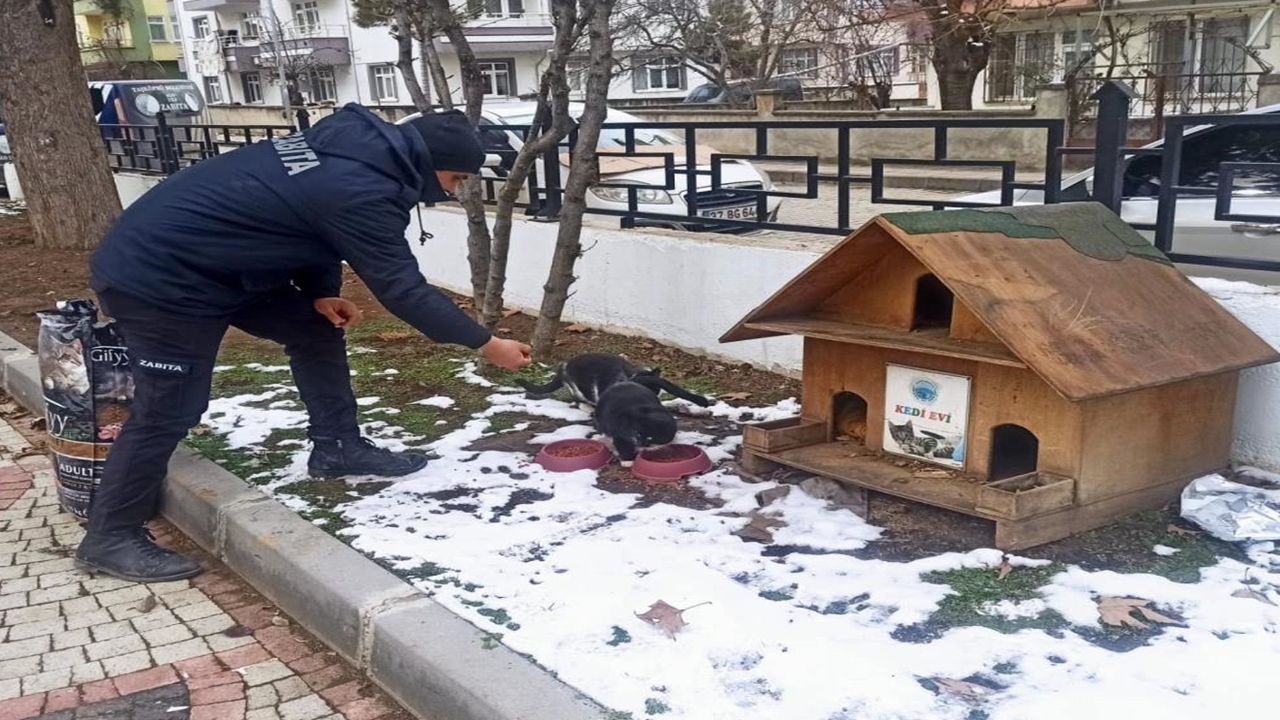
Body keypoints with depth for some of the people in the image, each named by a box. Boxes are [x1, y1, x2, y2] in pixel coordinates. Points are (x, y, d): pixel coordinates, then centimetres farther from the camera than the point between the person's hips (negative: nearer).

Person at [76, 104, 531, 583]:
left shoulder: (353, 150, 3)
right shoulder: (360, 192, -26)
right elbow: (402, 289, -22)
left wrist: (322, 293, -2)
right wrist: (485, 343, -14)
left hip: (204, 260, 10)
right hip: (156, 277, -10)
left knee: (316, 328, 11)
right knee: (169, 411, -2)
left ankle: (337, 449, 21)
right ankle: (111, 537, 13)